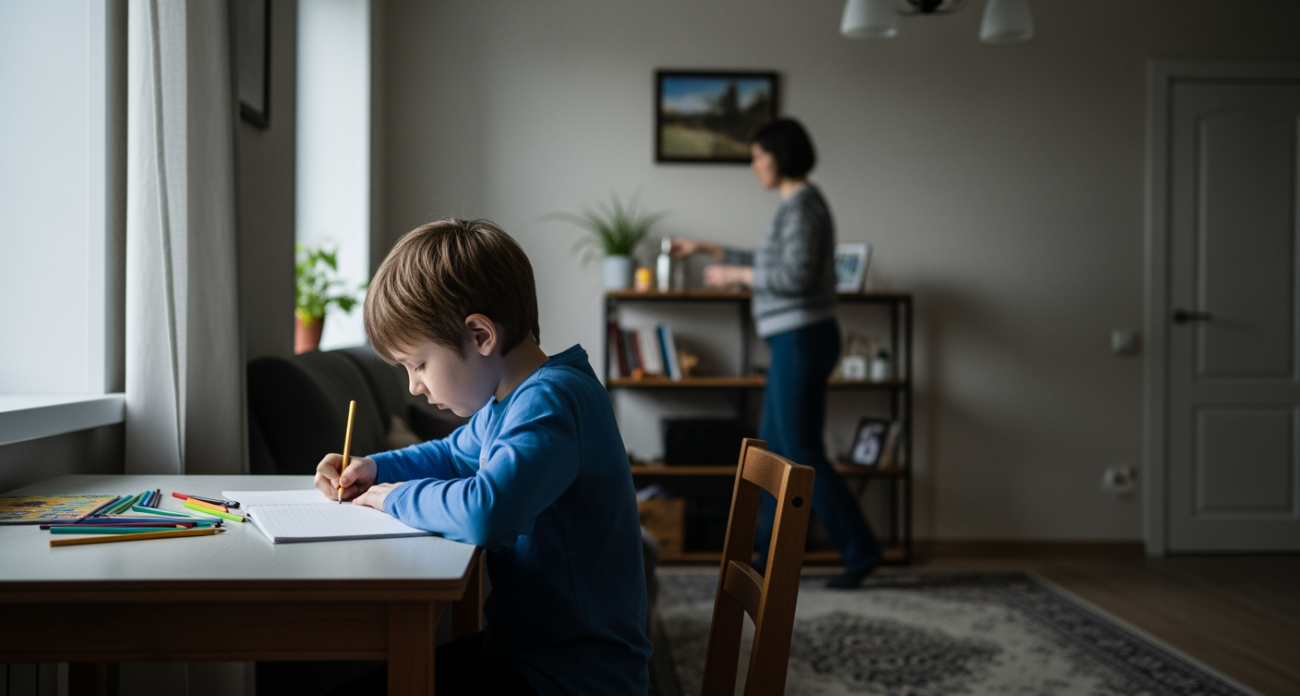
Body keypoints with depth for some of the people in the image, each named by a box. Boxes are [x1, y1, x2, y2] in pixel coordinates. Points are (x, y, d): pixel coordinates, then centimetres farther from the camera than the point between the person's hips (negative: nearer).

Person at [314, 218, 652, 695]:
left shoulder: (551, 401, -23)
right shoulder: (509, 400, 10)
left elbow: (488, 512, -40)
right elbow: (455, 455, 31)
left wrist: (398, 497, -19)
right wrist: (375, 469, 12)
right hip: (522, 646, 10)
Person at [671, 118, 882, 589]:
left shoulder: (801, 203, -13)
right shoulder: (796, 204, 17)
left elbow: (796, 275, -23)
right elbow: (770, 265, 28)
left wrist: (734, 275, -12)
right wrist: (708, 249, 29)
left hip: (801, 340, -10)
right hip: (794, 342, 10)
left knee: (803, 454, -6)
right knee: (774, 449, 13)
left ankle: (860, 550, 1)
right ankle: (771, 555, 21)